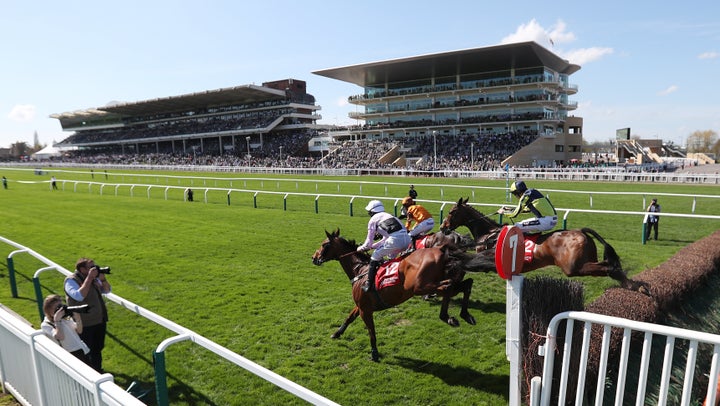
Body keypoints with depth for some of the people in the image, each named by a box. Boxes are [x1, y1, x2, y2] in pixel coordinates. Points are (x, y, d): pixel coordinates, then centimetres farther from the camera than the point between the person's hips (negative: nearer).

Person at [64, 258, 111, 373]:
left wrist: (103, 278, -9)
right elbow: (79, 296, -34)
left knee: (98, 349, 23)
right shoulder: (71, 280, -17)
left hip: (100, 321, 7)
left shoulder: (94, 278, 1)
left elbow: (107, 290, 9)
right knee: (86, 352, 7)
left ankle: (97, 371, 42)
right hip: (85, 325, -7)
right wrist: (89, 278, -32)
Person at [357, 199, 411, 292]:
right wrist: (372, 246, 42)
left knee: (375, 257, 8)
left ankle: (369, 285, 8)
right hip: (407, 239, 7)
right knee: (391, 256, 33)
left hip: (395, 240, -7)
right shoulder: (388, 216, 34)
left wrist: (362, 248, 35)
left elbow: (369, 240, 16)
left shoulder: (373, 219, 13)